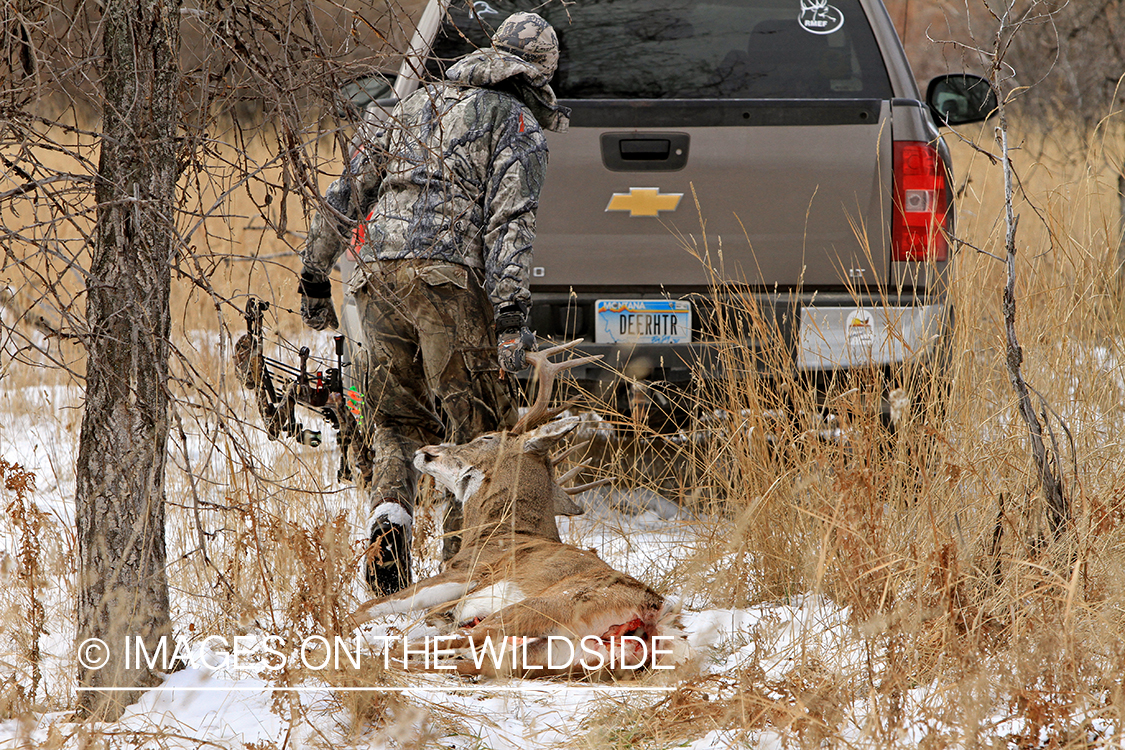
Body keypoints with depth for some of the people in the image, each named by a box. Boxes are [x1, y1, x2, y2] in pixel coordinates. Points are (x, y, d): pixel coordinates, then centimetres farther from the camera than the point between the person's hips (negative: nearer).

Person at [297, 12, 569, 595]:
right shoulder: (520, 126, 6)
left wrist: (315, 273, 29)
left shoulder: (420, 104, 24)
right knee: (473, 423, 2)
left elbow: (350, 191, 23)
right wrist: (511, 314, -17)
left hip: (380, 276, 5)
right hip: (449, 279, -5)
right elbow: (509, 220, -10)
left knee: (395, 421, 14)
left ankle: (388, 518, -11)